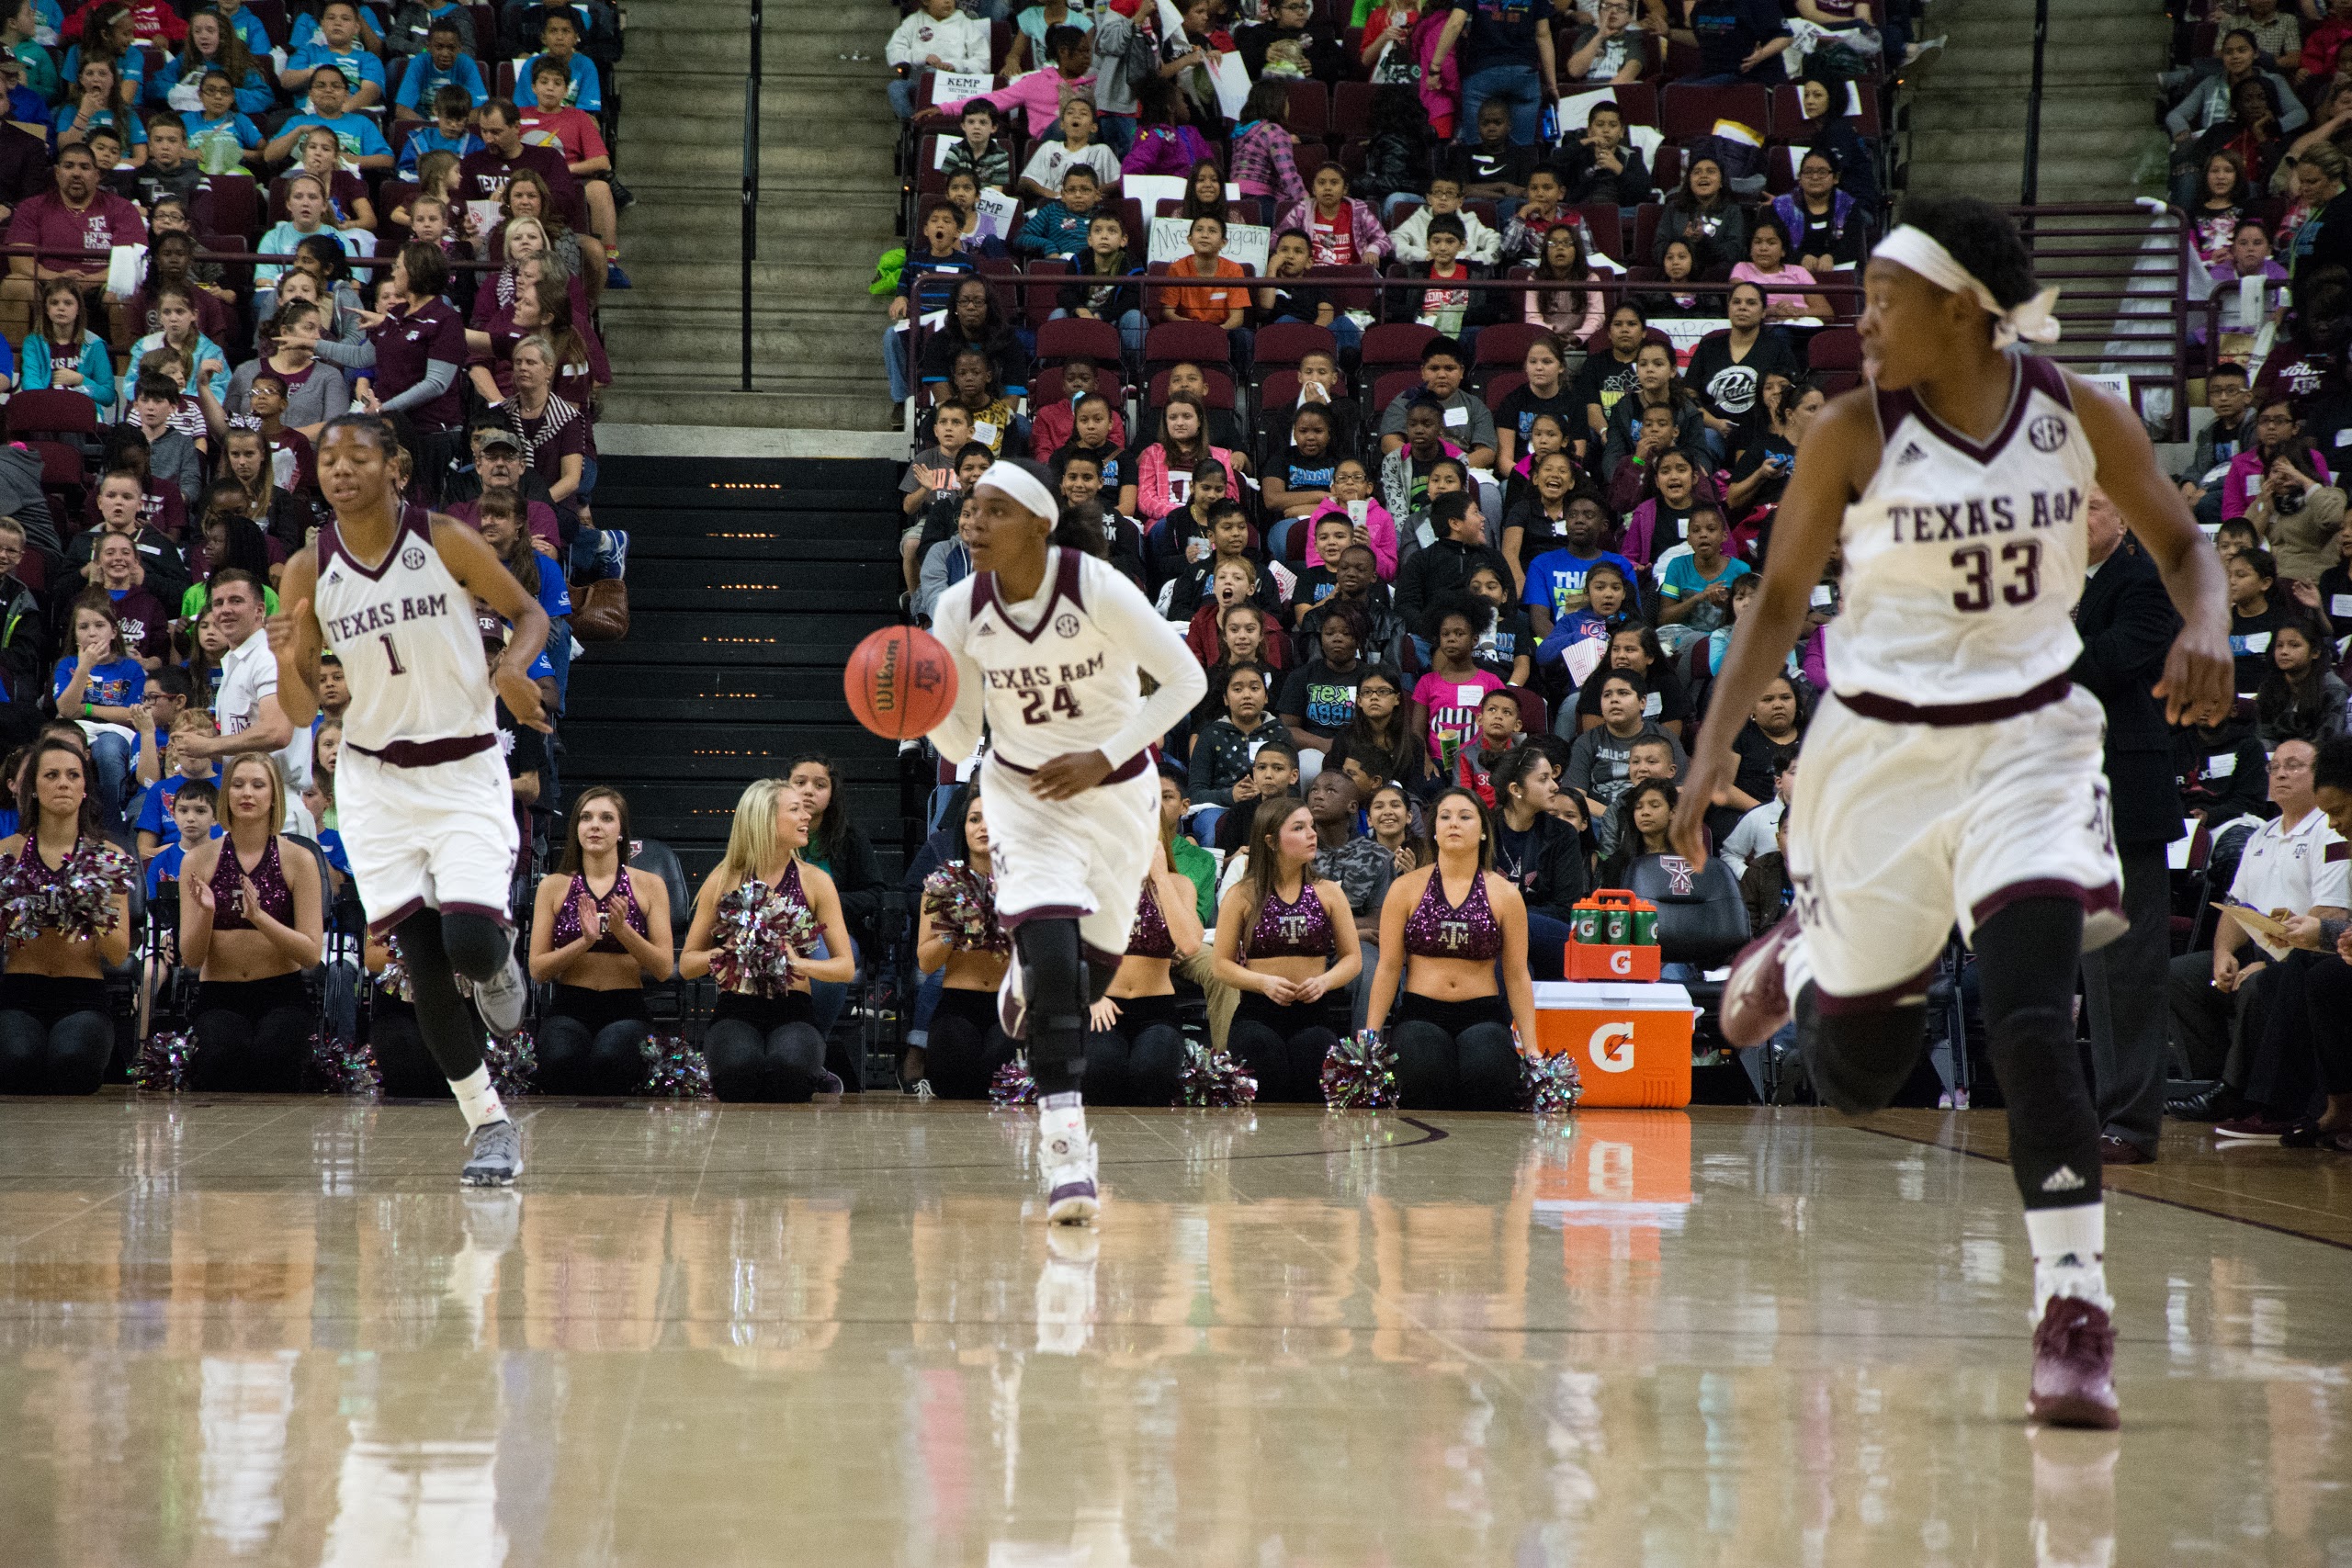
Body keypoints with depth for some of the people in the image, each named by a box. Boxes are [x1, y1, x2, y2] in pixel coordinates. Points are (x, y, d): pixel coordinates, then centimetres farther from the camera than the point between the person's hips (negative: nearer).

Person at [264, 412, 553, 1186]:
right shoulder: (308, 571, -2)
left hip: (466, 772, -2)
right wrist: (288, 663, -20)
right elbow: (301, 714, 2)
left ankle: (500, 957, 20)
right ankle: (488, 1123, 11)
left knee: (470, 946, -19)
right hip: (375, 779, 2)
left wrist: (514, 665, -17)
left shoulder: (445, 541, -8)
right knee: (425, 965, -5)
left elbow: (529, 612, 5)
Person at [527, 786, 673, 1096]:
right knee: (563, 1060, -37)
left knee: (609, 1058, -37)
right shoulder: (553, 887, 10)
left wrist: (621, 929, -14)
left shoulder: (649, 887, 9)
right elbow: (538, 970, 4)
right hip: (569, 1011, 0)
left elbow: (664, 969, 2)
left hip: (627, 1011, 0)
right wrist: (585, 939, -14)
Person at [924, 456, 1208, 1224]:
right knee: (1052, 954, -21)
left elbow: (1186, 680, -15)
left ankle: (1029, 979, 53)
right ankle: (1066, 1149, -20)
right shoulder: (960, 610, -13)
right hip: (1022, 793, 0)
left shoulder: (1098, 588, -23)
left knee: (1091, 969, 13)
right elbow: (959, 741, -4)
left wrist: (1103, 759, -21)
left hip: (1115, 789, 0)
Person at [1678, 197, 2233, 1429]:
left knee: (2030, 1012, -20)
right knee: (1854, 1072, 9)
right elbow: (1780, 598, 0)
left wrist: (2204, 630, -14)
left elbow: (2181, 545, 8)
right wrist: (1715, 750, -9)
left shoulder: (2078, 417, -5)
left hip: (2030, 739, 0)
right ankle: (1799, 959, 45)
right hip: (1882, 749, 0)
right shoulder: (1851, 434, -9)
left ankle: (2074, 1307, -13)